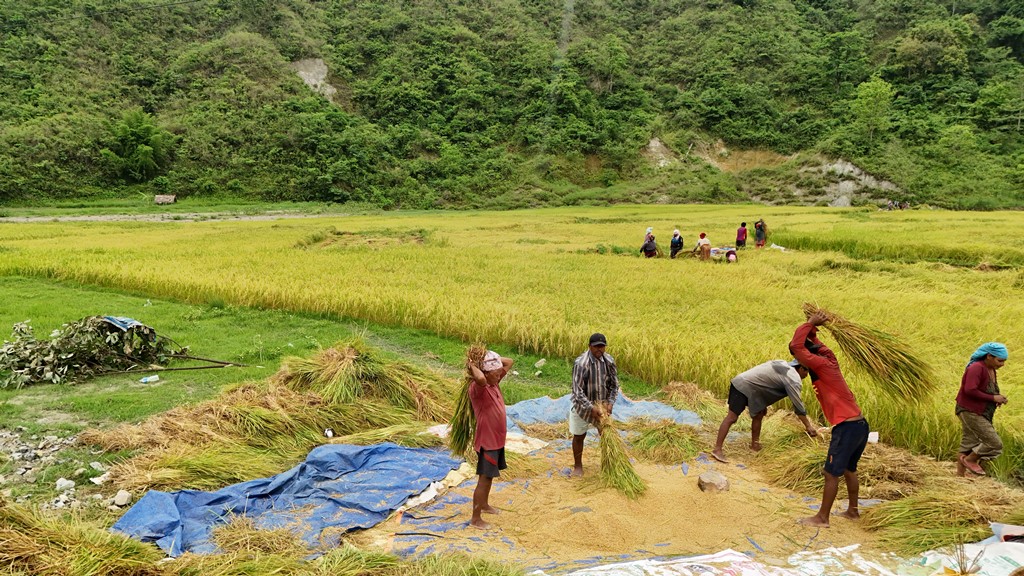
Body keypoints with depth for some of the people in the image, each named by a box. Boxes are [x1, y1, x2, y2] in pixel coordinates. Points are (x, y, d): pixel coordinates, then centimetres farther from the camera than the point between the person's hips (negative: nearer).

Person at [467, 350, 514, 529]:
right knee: (484, 479, -1)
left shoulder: (494, 382, 2)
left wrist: (490, 357, -2)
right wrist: (472, 366, -30)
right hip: (487, 442, -9)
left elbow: (509, 362, 11)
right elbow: (480, 378, -50)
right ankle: (476, 519, 10)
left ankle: (484, 505, 43)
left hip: (497, 439, 9)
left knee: (490, 476, 24)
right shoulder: (478, 388, -25)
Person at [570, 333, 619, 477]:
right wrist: (591, 408, -29)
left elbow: (614, 384, -1)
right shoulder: (581, 363, -27)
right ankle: (578, 465, 28)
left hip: (602, 404, 4)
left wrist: (610, 403, -13)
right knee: (579, 436, 9)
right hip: (583, 405, -4)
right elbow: (577, 390, -27)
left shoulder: (609, 361, -10)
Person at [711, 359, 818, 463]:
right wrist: (808, 426, 3)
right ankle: (717, 449, -14)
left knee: (758, 415, 16)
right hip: (743, 386, -10)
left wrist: (763, 405, 26)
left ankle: (755, 444, 26)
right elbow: (798, 404, -7)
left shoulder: (784, 365, 16)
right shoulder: (793, 378, -10)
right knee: (732, 418, -12)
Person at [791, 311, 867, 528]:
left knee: (831, 474, 0)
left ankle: (822, 518, 8)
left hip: (846, 428, -9)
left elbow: (797, 346, -21)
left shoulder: (822, 364, -15)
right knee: (849, 470, 22)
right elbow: (815, 345, 28)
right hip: (860, 425, 10)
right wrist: (812, 328, 11)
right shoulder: (829, 360, 10)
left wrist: (810, 323, -10)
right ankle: (853, 510, 34)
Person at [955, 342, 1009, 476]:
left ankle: (959, 475, 21)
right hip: (971, 412, -10)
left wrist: (997, 399, 2)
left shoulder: (991, 370, 10)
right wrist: (993, 398, -21)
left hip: (980, 414, 10)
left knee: (969, 445, 13)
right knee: (995, 444, -11)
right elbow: (970, 390, -27)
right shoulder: (976, 368, -19)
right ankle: (970, 460, 8)